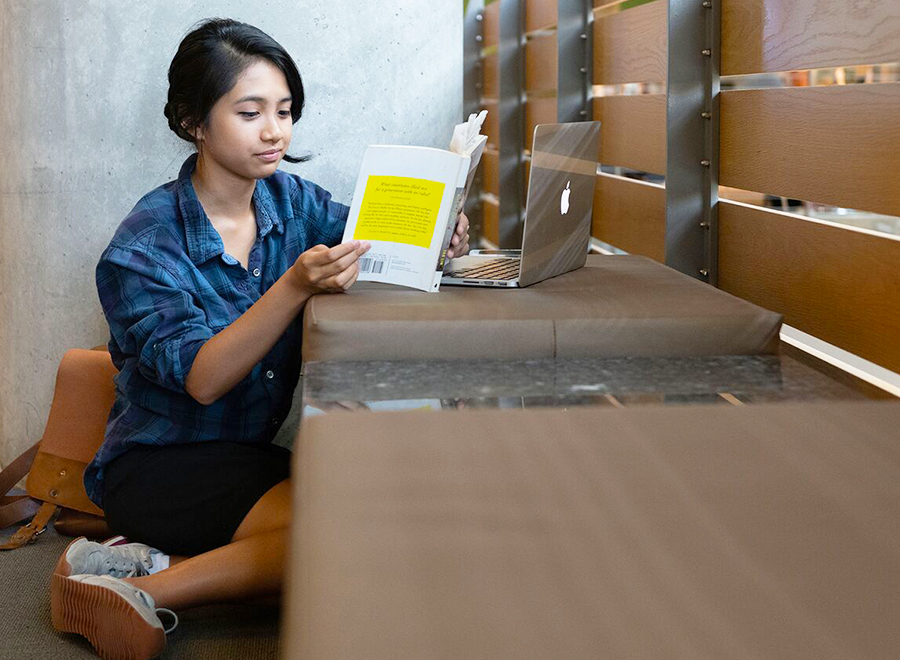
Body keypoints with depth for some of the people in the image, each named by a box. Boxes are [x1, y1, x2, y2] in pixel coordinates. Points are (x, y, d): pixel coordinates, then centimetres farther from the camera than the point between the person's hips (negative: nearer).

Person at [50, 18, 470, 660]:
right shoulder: (145, 246, -14)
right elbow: (201, 379, -23)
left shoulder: (290, 199, 3)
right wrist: (296, 287, -36)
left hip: (255, 452, 7)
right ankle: (141, 593, -17)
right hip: (159, 463, -7)